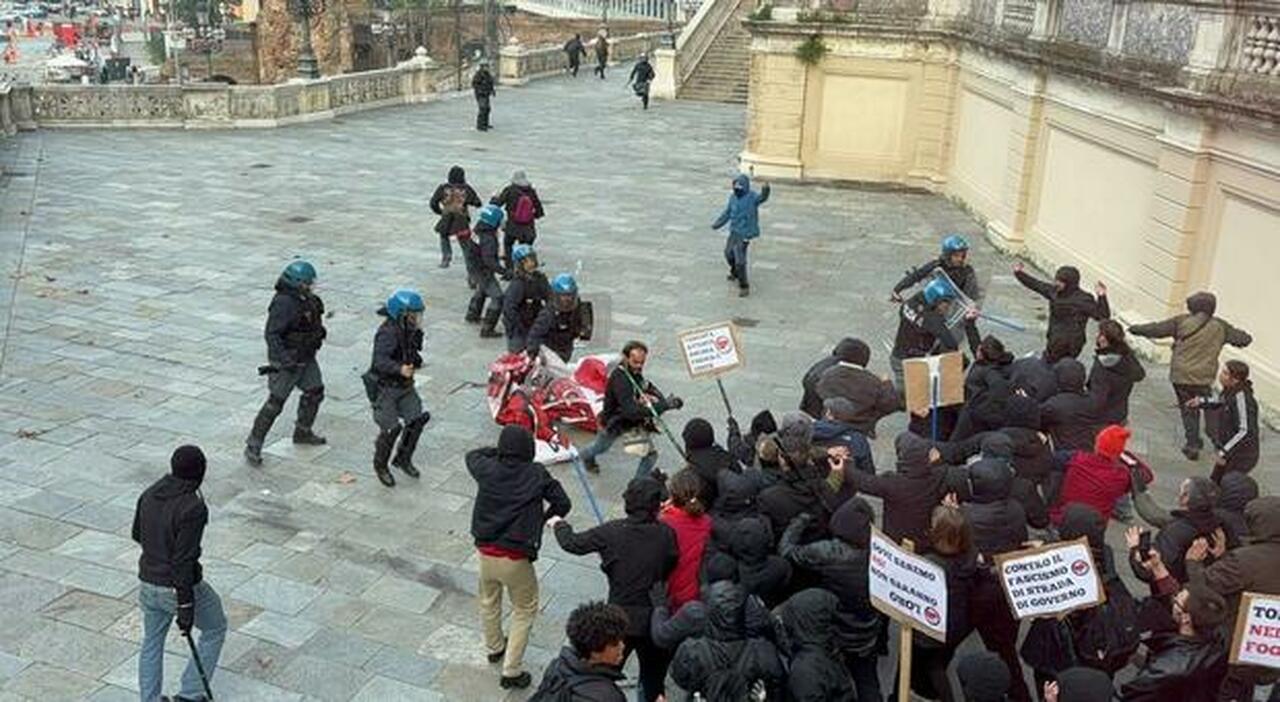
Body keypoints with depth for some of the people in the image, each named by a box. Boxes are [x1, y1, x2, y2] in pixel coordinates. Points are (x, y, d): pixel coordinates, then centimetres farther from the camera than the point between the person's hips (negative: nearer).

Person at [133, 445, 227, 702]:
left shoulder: (150, 494, -4)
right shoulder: (193, 507, -26)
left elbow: (137, 534, 12)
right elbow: (184, 560, -26)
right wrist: (185, 607, -20)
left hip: (148, 583, 6)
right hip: (180, 587, -6)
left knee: (152, 641, 25)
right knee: (215, 628, 20)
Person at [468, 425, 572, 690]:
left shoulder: (488, 470, -5)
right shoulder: (536, 475, -11)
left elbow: (472, 455, 18)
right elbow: (563, 504, -7)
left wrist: (499, 451, 20)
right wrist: (542, 519, 9)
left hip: (486, 552, 4)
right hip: (516, 558, -4)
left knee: (489, 601, 29)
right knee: (524, 610, 15)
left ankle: (495, 648, 51)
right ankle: (511, 671, 13)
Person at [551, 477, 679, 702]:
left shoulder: (612, 532, -14)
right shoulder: (666, 534, -13)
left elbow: (573, 544, -2)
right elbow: (670, 568, -1)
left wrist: (559, 525, 17)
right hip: (653, 618, 1)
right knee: (654, 677, 23)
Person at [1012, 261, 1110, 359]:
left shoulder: (1083, 299, -17)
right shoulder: (1055, 291, 2)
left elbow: (1103, 316, -22)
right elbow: (1037, 285, 17)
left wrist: (1102, 297, -36)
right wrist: (1019, 273, 20)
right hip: (1053, 342, 8)